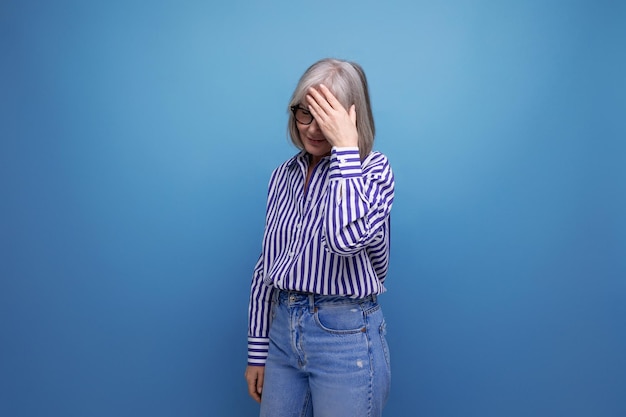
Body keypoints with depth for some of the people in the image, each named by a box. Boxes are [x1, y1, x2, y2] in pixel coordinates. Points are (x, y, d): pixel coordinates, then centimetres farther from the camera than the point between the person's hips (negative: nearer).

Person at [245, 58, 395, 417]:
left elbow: (347, 238, -29)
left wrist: (344, 146, -23)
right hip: (283, 329, 5)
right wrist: (257, 351, 11)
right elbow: (266, 266, 10)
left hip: (346, 336, -5)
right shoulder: (285, 175, 7)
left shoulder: (373, 168, -8)